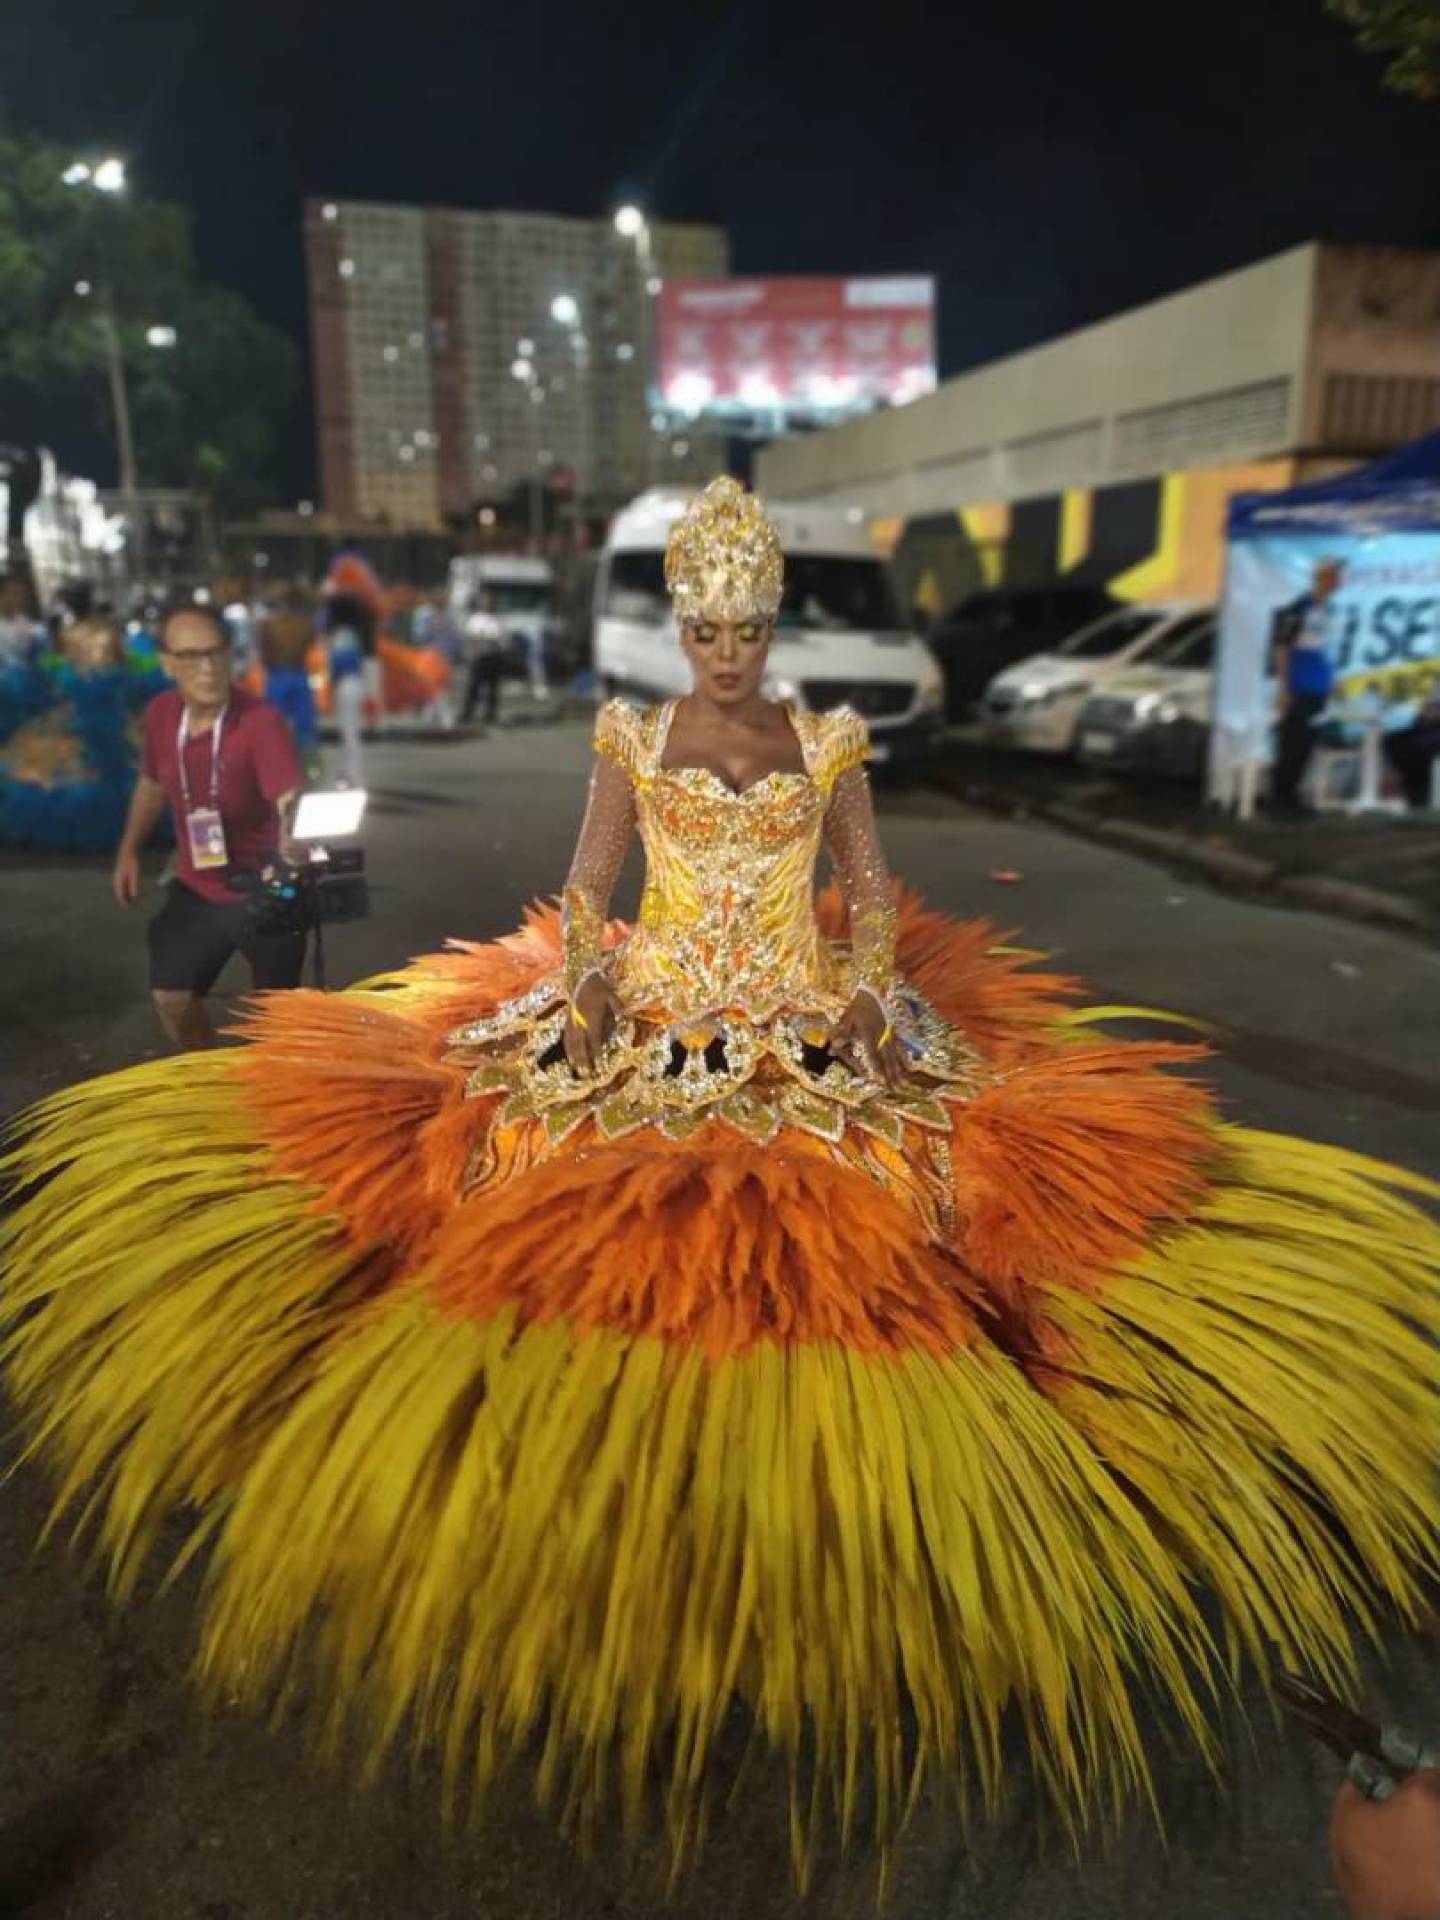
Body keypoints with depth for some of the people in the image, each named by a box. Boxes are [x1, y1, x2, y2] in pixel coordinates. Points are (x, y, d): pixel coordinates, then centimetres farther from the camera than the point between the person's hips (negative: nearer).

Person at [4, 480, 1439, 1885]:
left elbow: (873, 889, 10)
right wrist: (588, 983, -10)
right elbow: (584, 889, 6)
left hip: (806, 1017, 1)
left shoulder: (827, 743, 8)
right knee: (617, 1195, -16)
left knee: (833, 1199, -15)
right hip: (656, 1014, 0)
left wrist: (869, 988, -5)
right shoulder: (634, 741, 7)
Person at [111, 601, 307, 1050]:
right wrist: (129, 849, 10)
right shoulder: (160, 713, -7)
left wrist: (291, 855, -63)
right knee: (171, 998, 13)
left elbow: (291, 800, -43)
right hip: (195, 887, 6)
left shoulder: (261, 721, -27)